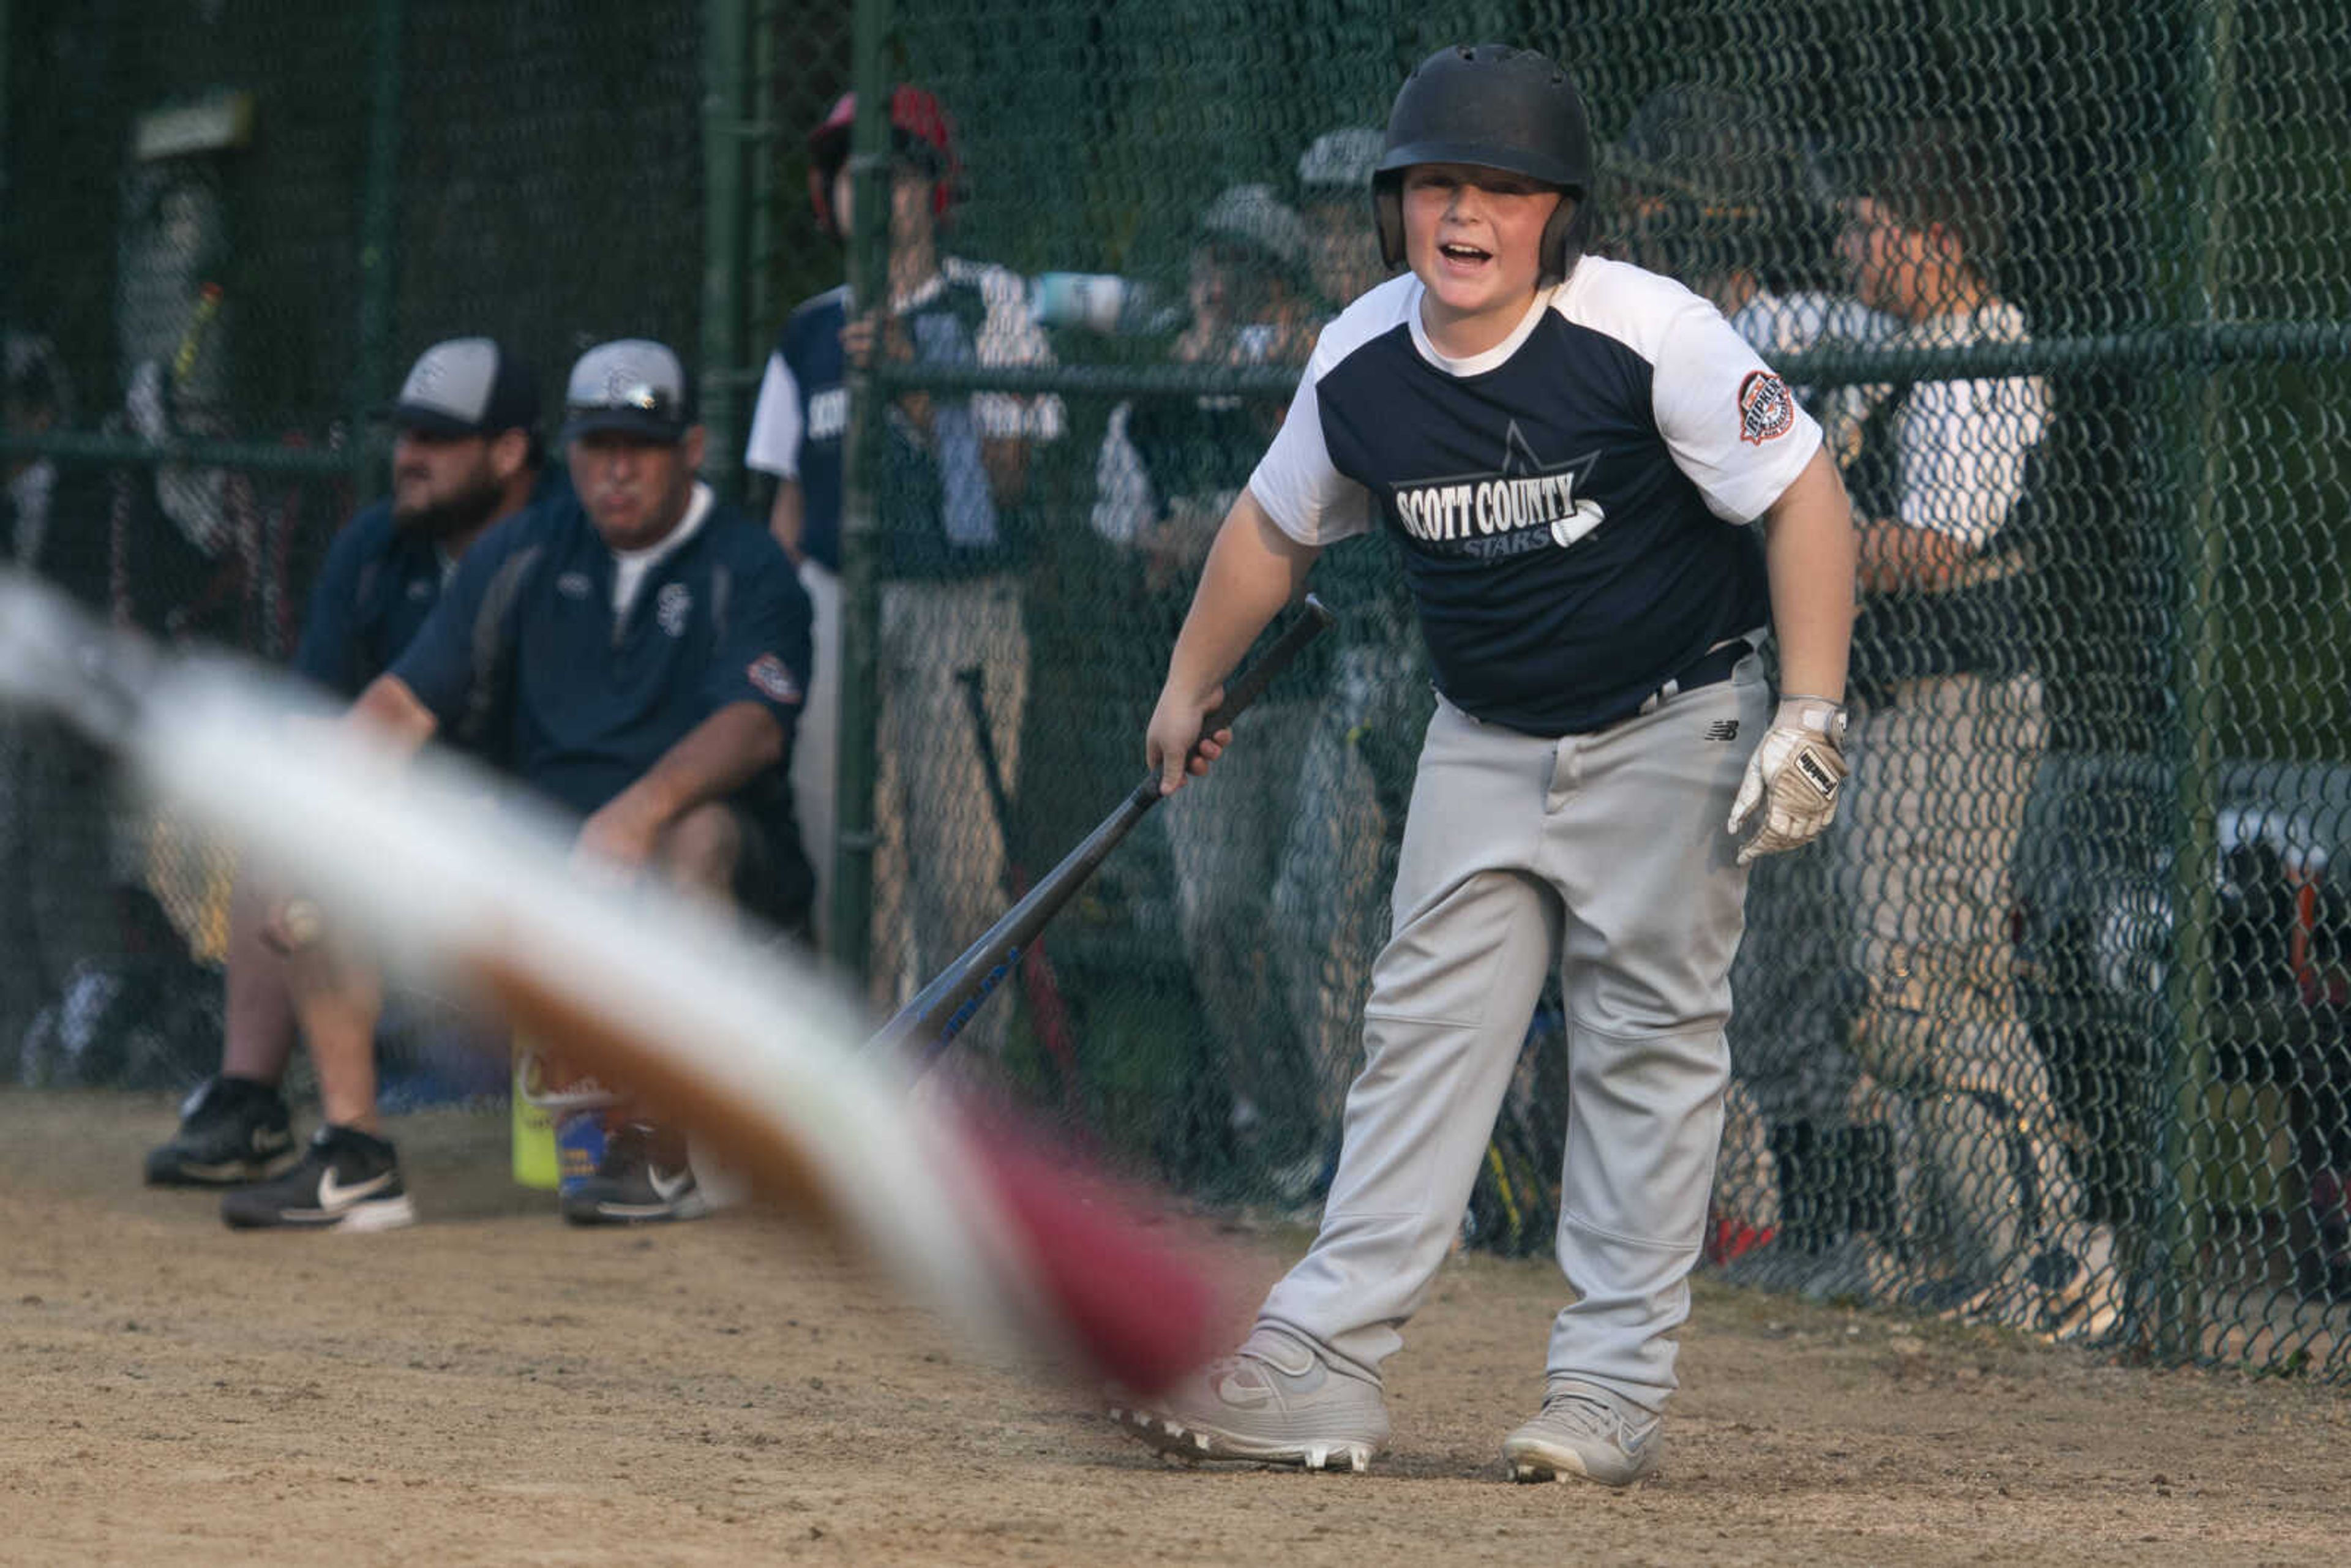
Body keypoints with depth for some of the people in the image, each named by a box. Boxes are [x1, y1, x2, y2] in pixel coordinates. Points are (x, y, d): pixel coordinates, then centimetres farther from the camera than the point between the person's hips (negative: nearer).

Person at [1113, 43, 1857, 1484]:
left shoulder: (1648, 335, -22)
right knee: (1425, 1031, -2)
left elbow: (1801, 495, -17)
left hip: (1668, 729, -4)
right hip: (1486, 742, 4)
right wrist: (1189, 692, 21)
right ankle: (1324, 1369, -6)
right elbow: (1276, 528, 12)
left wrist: (1809, 714, -22)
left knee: (1649, 1043, -2)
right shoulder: (1359, 367, -7)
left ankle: (1616, 1388, 2)